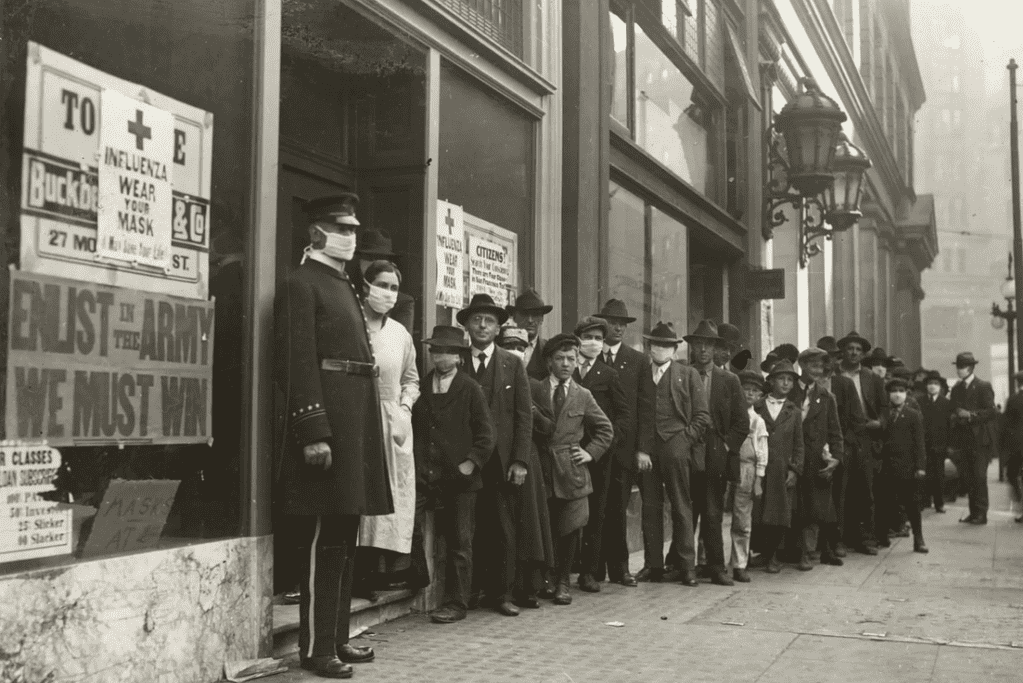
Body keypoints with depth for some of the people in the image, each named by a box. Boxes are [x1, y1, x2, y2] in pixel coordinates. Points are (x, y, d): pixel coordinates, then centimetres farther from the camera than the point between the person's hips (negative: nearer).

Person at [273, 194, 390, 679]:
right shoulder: (301, 285, -8)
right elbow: (299, 365, -16)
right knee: (322, 542, -3)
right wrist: (314, 433, -22)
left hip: (356, 422, 9)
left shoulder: (344, 287, 20)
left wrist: (362, 431, 16)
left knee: (344, 539, 14)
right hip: (327, 422, -9)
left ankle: (338, 638, 24)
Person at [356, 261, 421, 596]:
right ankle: (363, 568, 0)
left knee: (395, 494, 2)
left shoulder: (400, 333, 10)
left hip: (393, 423, 5)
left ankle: (392, 565, 7)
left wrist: (404, 408, 5)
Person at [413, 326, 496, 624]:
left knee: (461, 542, -1)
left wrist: (472, 463, -10)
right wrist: (419, 469, 6)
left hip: (461, 478, -3)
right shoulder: (421, 387, 10)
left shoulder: (471, 389, 1)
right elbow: (414, 429, 15)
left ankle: (456, 603, 4)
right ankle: (452, 597, 16)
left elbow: (486, 434, 0)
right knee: (446, 541, 7)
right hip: (431, 477, 3)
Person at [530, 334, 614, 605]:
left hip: (571, 470, 1)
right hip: (541, 469, -1)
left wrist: (591, 453, 5)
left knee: (571, 529, -1)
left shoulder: (583, 396, 10)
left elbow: (606, 430, 16)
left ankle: (562, 582, 13)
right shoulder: (533, 390, 6)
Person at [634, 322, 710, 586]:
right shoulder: (640, 375, 12)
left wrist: (686, 440, -5)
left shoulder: (688, 375, 8)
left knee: (682, 508, 0)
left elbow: (702, 416, 5)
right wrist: (639, 450, -1)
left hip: (676, 448, -2)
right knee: (650, 508, 4)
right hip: (646, 450, 2)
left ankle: (687, 566, 5)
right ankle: (653, 565, 11)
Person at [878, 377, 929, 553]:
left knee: (911, 504, 5)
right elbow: (879, 439, 6)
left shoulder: (914, 415, 3)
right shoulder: (883, 415, 9)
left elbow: (919, 443, -1)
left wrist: (920, 466, -8)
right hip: (887, 466, 2)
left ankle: (918, 540, 13)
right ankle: (880, 537, 9)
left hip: (907, 466, -2)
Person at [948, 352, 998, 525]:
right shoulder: (956, 388, 13)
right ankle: (973, 512, 13)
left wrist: (970, 415, -18)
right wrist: (954, 417, -3)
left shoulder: (983, 387, -6)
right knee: (968, 477, 6)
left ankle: (981, 514, -1)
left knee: (979, 476, -6)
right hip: (964, 439, 6)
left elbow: (991, 412, -11)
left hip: (980, 439, -6)